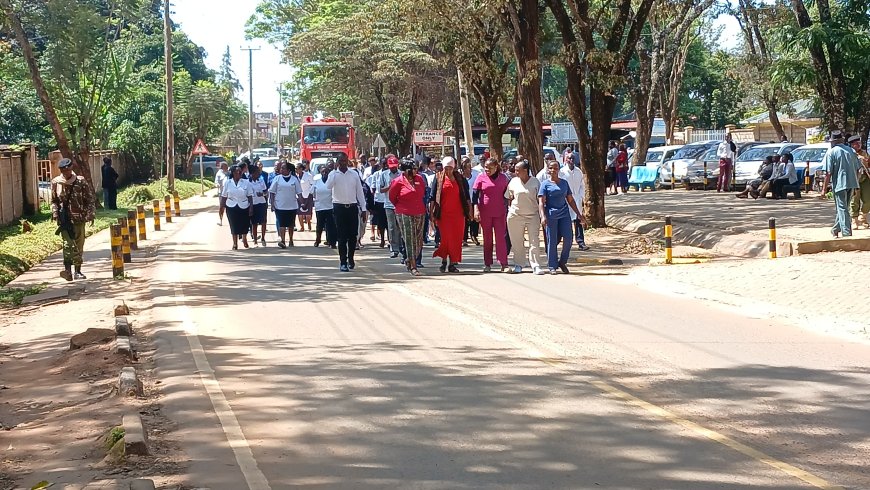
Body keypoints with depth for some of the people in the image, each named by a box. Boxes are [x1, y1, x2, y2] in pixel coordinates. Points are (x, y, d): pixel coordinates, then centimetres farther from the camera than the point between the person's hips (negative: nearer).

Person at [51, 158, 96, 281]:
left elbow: (90, 199, 2)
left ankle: (78, 272, 18)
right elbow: (54, 201, 13)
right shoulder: (56, 183, 2)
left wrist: (90, 214, -8)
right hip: (64, 219, -1)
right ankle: (67, 270, -22)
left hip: (79, 218, 1)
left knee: (79, 246, 8)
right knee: (67, 243, -16)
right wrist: (55, 214, 0)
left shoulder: (81, 181, -2)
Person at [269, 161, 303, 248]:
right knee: (281, 224, -10)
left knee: (291, 224, 13)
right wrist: (272, 204, -5)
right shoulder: (277, 178, 1)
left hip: (292, 206, 1)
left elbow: (299, 193, 5)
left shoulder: (295, 179, 2)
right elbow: (272, 192, 2)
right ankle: (282, 240, -16)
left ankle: (291, 240, 26)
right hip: (280, 206, -1)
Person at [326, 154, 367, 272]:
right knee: (342, 236, -3)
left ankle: (350, 258, 24)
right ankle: (343, 262, -2)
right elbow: (328, 186, -20)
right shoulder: (334, 174, -1)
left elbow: (359, 191, 8)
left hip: (352, 207, 2)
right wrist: (335, 171, -19)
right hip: (339, 207, -2)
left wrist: (363, 207, 4)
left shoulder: (354, 174, 5)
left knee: (353, 235, 6)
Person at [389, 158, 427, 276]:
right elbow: (392, 198, 6)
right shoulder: (398, 182, -7)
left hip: (419, 213, 5)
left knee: (418, 240, 6)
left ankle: (409, 260, 27)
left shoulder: (419, 179, 6)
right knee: (409, 240, -6)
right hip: (404, 214, -5)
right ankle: (413, 267, -4)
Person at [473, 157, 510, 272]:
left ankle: (504, 264, -4)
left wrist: (507, 211, 14)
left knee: (501, 237, -4)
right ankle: (487, 264, 13)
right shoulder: (481, 177, -1)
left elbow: (506, 194, 14)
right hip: (485, 212, 0)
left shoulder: (503, 178, 4)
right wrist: (476, 209, -13)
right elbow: (475, 194, -3)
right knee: (487, 238, 7)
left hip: (500, 213, 0)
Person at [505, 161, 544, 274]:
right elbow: (509, 198, 15)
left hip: (533, 215, -2)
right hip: (516, 215, 2)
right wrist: (509, 209, 5)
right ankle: (519, 264, 18)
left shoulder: (535, 182, 0)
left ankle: (535, 265, -4)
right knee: (517, 242, 6)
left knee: (534, 241, -6)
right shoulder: (513, 182, 5)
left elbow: (540, 200, 4)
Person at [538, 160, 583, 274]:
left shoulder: (564, 183, 14)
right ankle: (552, 266, 8)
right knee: (552, 241, -1)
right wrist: (543, 216, -20)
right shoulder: (545, 184, 1)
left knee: (568, 238, -6)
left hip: (564, 214, 3)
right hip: (551, 215, -3)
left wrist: (578, 213, 13)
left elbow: (570, 200, 19)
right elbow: (541, 202, -7)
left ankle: (562, 262, 13)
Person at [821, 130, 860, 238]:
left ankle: (847, 233, -10)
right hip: (852, 183, 6)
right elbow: (857, 169, 12)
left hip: (839, 184, -6)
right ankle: (835, 229, 32)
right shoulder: (851, 151, 10)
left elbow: (828, 173, -10)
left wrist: (824, 188, -5)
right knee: (843, 208, 18)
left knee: (842, 209, -3)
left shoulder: (831, 152, -7)